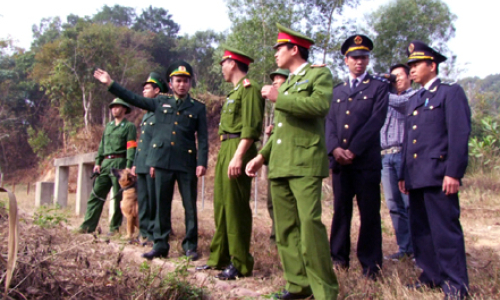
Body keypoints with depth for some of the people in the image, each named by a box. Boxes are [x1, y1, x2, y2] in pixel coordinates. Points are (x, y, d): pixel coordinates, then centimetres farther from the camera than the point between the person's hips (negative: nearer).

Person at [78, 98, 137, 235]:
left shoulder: (129, 126, 1)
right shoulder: (108, 126, 21)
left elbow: (131, 148, -8)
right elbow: (102, 145, 20)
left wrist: (128, 167, -18)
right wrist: (98, 162, 8)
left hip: (119, 163, -6)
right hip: (105, 164, 6)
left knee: (118, 197, -2)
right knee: (96, 194, 1)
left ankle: (115, 227, 6)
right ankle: (88, 226, 2)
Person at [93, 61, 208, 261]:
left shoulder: (198, 108, 6)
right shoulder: (161, 103, 12)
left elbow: (203, 139, 0)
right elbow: (133, 99, 14)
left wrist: (202, 163, -10)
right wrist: (110, 84, 10)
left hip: (187, 164, -2)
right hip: (162, 162, 2)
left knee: (190, 207, 2)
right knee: (162, 206, 7)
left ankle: (190, 246, 12)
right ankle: (160, 245, 16)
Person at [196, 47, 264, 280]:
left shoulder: (249, 88, -8)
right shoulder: (234, 91, 24)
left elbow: (251, 127, -18)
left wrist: (238, 156, -24)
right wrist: (225, 155, 15)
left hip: (238, 149, -10)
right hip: (225, 148, 10)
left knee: (236, 206, -7)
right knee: (221, 204, 12)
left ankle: (240, 263, 1)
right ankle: (220, 257, 21)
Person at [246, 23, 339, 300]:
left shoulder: (319, 74, 4)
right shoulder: (285, 84, 27)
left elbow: (320, 105, -18)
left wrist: (279, 98, -13)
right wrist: (262, 156, 19)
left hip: (305, 163, -8)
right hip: (280, 166, 8)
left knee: (309, 223, -15)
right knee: (285, 228, 5)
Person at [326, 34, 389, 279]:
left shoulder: (379, 87, 6)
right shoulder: (337, 91, 19)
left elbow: (376, 120, -6)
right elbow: (330, 122, 10)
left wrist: (353, 150, -13)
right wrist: (335, 148, -9)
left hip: (367, 160, -3)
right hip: (339, 160, 4)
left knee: (369, 213, 0)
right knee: (341, 210, 8)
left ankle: (370, 264, 9)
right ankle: (339, 257, 18)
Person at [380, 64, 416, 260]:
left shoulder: (415, 96, 6)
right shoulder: (388, 97, 26)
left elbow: (399, 102, -13)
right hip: (385, 156, 6)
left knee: (410, 203, -7)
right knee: (394, 204, 4)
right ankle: (405, 248, 11)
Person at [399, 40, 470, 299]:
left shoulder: (451, 93, -1)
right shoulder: (414, 100, 22)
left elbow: (460, 134, -10)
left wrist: (453, 173, -17)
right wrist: (404, 175, 17)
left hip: (438, 174, -8)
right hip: (416, 177, 8)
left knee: (446, 231, -5)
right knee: (420, 230, 11)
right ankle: (432, 276, 21)